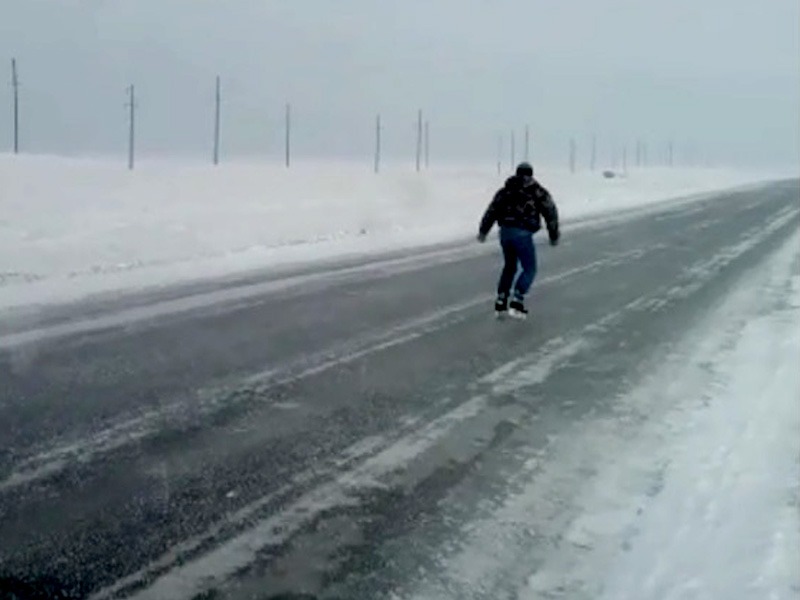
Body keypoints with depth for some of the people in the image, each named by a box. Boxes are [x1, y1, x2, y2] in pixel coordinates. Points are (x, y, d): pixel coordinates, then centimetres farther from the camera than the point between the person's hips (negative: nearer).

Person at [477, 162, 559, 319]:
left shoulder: (506, 190, 17)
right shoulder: (538, 192, 7)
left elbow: (492, 210, 12)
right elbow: (551, 213, 8)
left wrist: (483, 231, 14)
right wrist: (554, 235, 18)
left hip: (505, 232, 5)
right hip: (522, 234, -5)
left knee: (510, 266, 22)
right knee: (529, 269, 7)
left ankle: (501, 303, 20)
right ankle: (517, 302, -7)